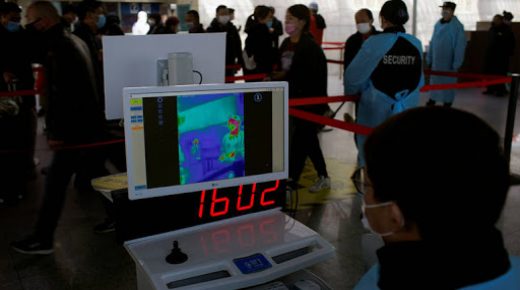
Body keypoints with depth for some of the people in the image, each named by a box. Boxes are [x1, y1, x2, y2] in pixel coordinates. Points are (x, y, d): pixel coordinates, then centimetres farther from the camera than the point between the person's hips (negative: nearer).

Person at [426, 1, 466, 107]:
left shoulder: (458, 26, -13)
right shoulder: (438, 24, 5)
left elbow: (460, 46, -14)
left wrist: (456, 63, -16)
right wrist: (429, 58, 9)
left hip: (448, 61, -5)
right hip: (436, 60, 5)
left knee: (448, 82, 6)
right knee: (434, 81, 13)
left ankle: (447, 103, 16)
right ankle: (432, 100, 26)